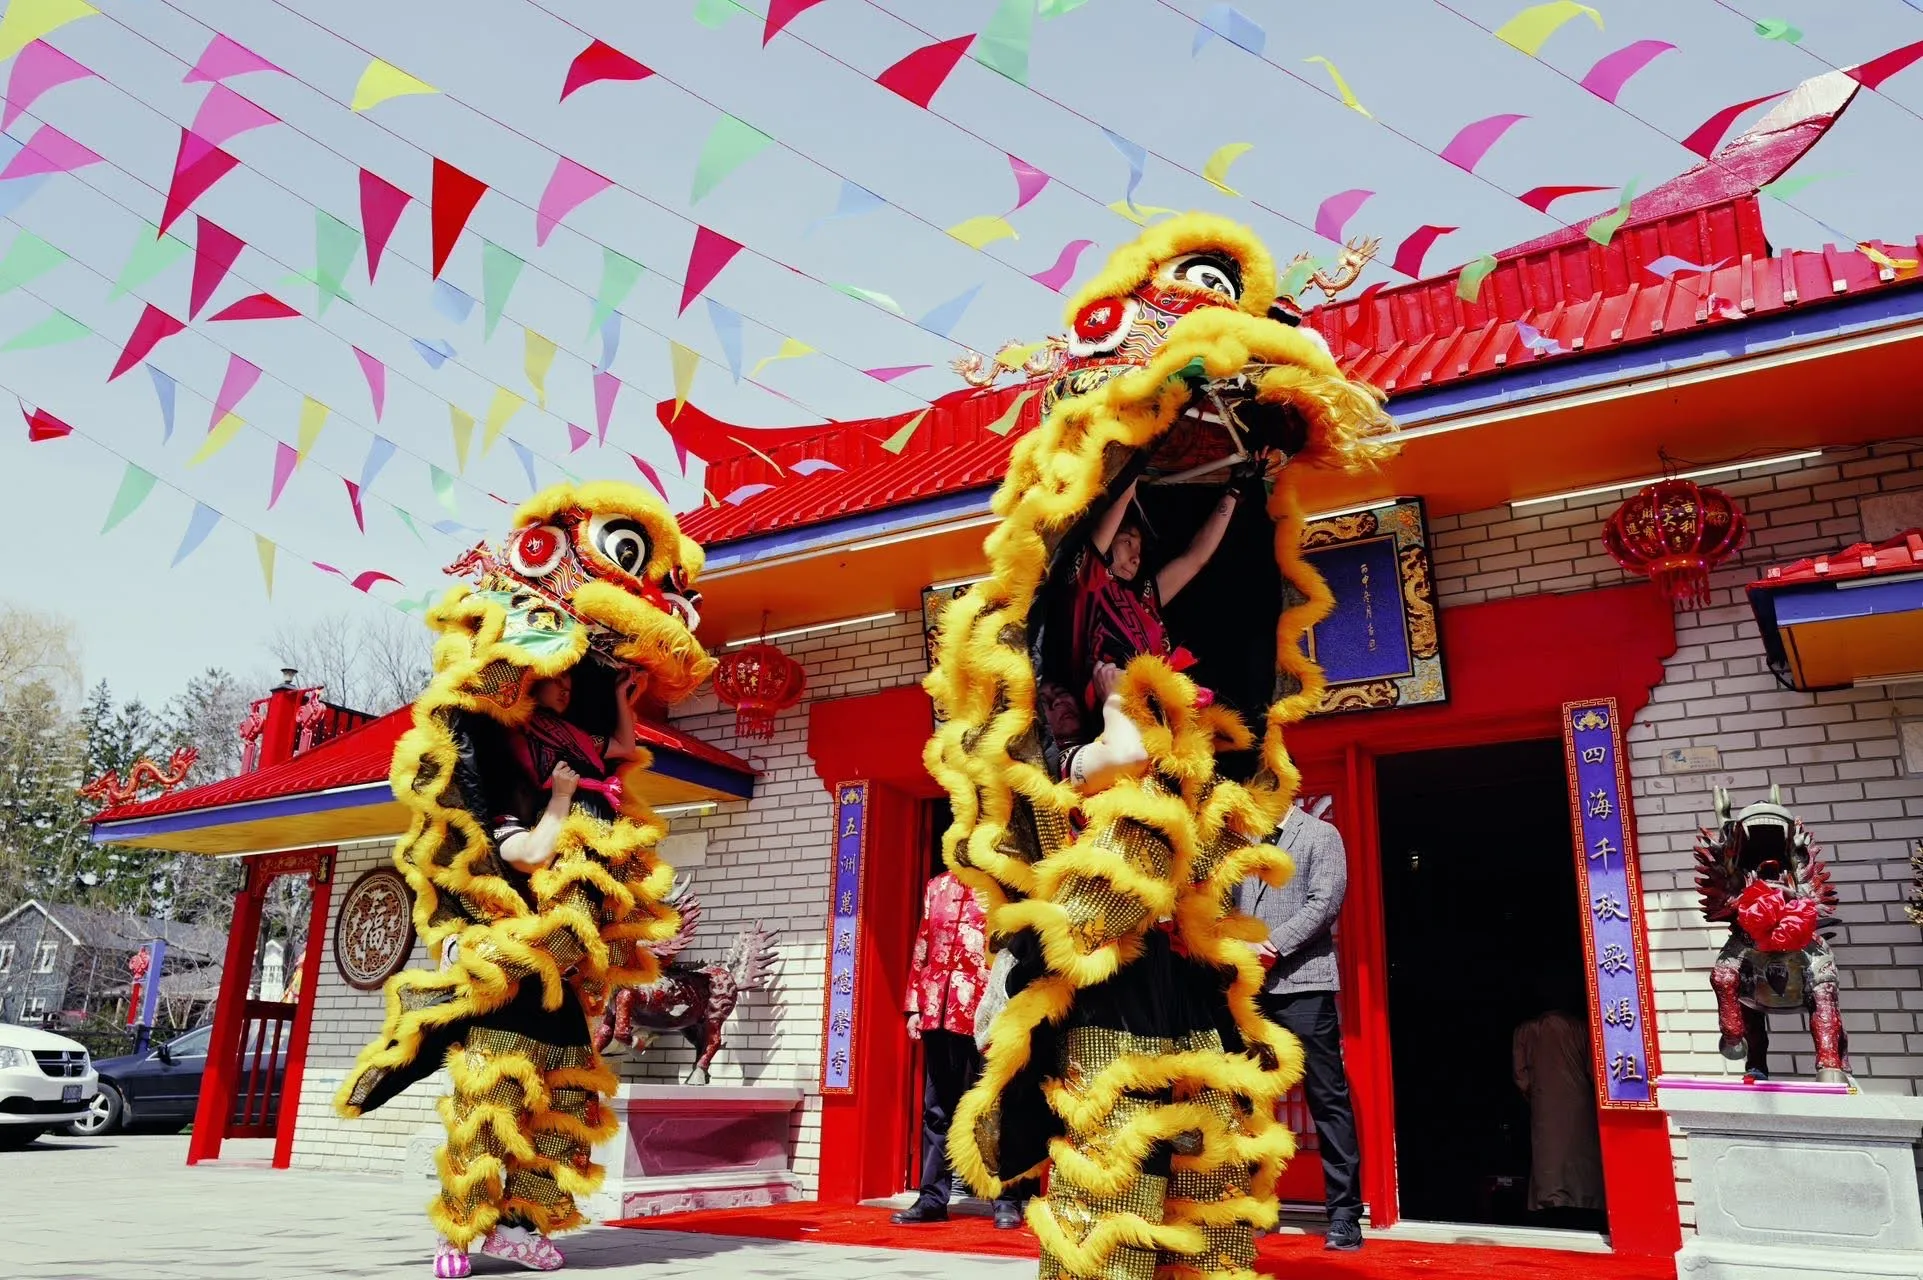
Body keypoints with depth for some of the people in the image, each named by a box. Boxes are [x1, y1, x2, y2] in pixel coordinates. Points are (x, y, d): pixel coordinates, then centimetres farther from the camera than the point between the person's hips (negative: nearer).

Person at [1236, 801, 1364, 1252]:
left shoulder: (1320, 834, 4)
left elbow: (1324, 903, -8)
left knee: (1328, 1099, -3)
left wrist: (1273, 946, -14)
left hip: (1302, 984, -5)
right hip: (1248, 988, 5)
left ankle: (1344, 1214, 4)